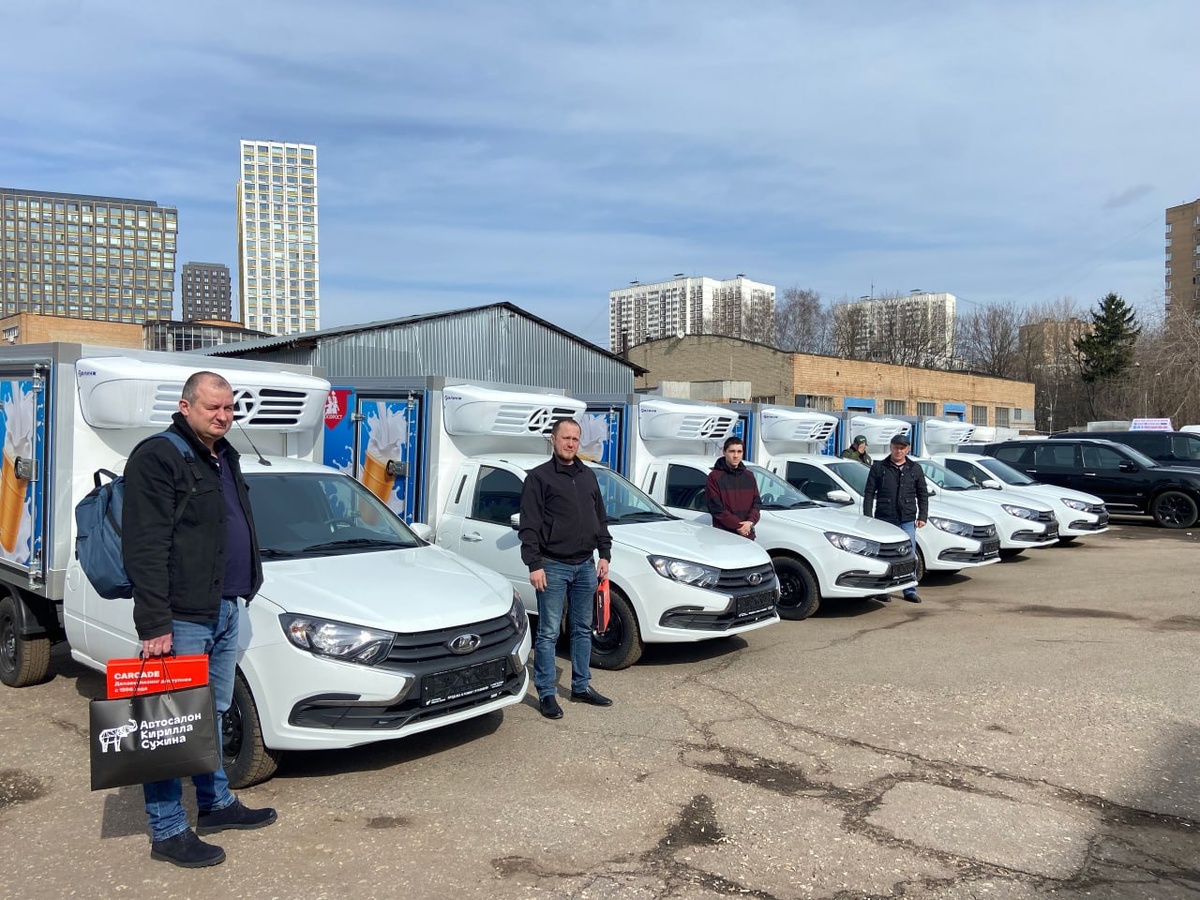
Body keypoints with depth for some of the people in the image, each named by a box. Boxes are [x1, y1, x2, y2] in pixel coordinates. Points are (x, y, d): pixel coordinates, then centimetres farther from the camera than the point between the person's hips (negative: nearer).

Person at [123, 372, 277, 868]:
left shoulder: (224, 457, 15)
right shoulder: (157, 458, -14)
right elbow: (145, 547, -19)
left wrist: (243, 590, 19)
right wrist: (155, 624, -23)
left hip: (225, 611, 9)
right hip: (182, 618, -9)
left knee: (212, 715, 20)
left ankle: (217, 804, 33)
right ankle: (168, 831, 13)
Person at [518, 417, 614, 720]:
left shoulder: (588, 476, 13)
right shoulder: (539, 477, -5)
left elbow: (601, 518, 18)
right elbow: (529, 526, -9)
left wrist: (604, 554, 10)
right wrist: (534, 564, -15)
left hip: (585, 565, 6)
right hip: (553, 567, -6)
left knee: (583, 630, 14)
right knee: (548, 633, 1)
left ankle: (581, 687, 26)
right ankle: (546, 693, 9)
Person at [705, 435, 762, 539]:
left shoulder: (749, 476, 13)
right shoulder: (714, 477, -4)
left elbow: (757, 502, 11)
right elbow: (716, 508, -10)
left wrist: (750, 521, -8)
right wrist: (738, 526, -14)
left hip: (748, 534, 5)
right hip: (724, 535, -5)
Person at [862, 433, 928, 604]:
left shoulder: (915, 469, 11)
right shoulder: (878, 467, 4)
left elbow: (923, 494, 13)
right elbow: (869, 493, 3)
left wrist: (922, 516, 4)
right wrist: (867, 516, -4)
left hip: (907, 520, 2)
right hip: (884, 519, -2)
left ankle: (910, 591, 10)